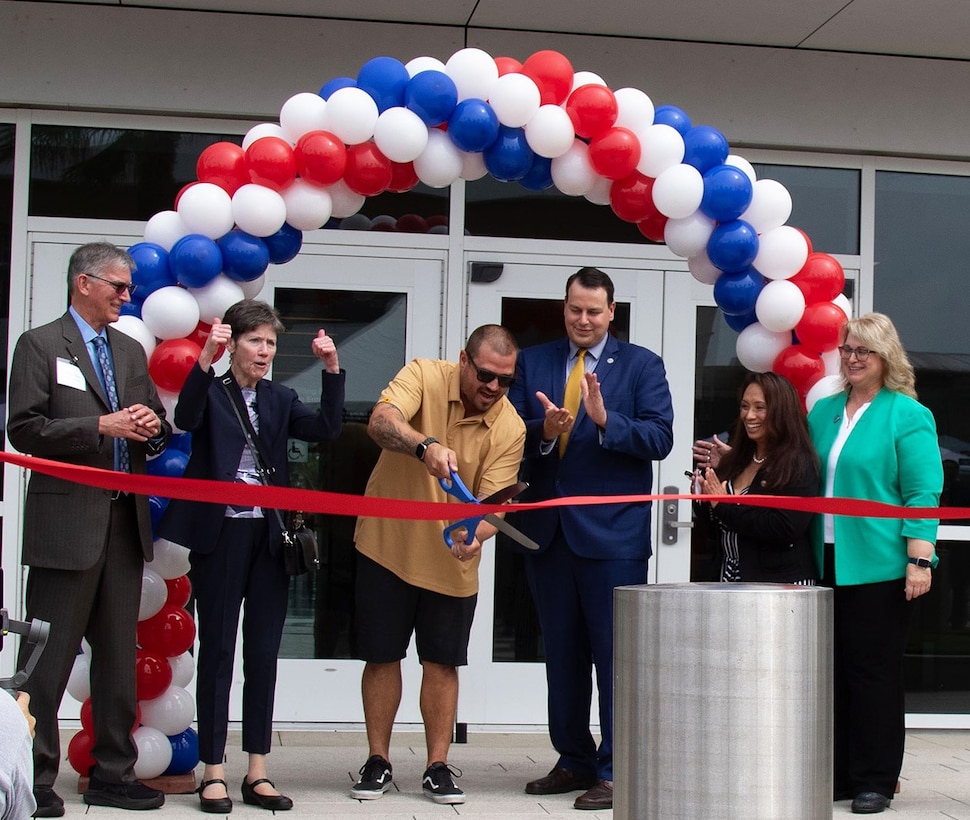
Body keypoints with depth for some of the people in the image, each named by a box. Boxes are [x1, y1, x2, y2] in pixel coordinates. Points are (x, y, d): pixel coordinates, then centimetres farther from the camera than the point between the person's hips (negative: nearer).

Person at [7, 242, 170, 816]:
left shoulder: (132, 351, 18)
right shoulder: (40, 345, -1)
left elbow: (156, 433, 23)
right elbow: (25, 430, -10)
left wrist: (152, 425, 0)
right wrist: (102, 426, -16)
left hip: (125, 521, 6)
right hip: (68, 521, -6)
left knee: (119, 656, 10)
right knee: (49, 659, -3)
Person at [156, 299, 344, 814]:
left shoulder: (280, 400, 13)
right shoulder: (211, 393, 1)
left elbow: (326, 429, -1)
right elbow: (186, 418, -21)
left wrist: (332, 369, -12)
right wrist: (206, 356, -32)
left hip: (268, 537, 4)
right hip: (219, 535, -4)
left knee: (264, 652, 6)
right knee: (217, 651, 1)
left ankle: (257, 773, 12)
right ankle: (213, 772, 6)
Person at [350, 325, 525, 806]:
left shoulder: (510, 428, -10)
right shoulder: (424, 376, -14)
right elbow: (381, 422, -31)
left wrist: (475, 534, -35)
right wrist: (424, 446, -50)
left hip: (452, 559, 1)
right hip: (388, 544, -1)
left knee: (442, 662, 6)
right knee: (382, 656, 6)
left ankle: (437, 767, 17)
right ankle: (377, 762, 19)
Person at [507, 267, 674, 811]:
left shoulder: (642, 365, 2)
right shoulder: (534, 363, 11)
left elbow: (660, 437, -9)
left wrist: (605, 420, -23)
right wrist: (545, 431, -16)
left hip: (613, 534, -4)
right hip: (548, 530, 4)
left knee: (615, 653, -2)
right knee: (562, 654, 13)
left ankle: (614, 771, 6)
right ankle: (574, 760, 25)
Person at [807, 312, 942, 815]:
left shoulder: (907, 415, -4)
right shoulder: (823, 412, 13)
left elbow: (923, 493, -9)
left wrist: (919, 560, -15)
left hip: (878, 566, -5)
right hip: (826, 564, 6)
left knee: (873, 670, -1)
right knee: (833, 670, 9)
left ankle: (875, 782, 8)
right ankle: (838, 774, 18)